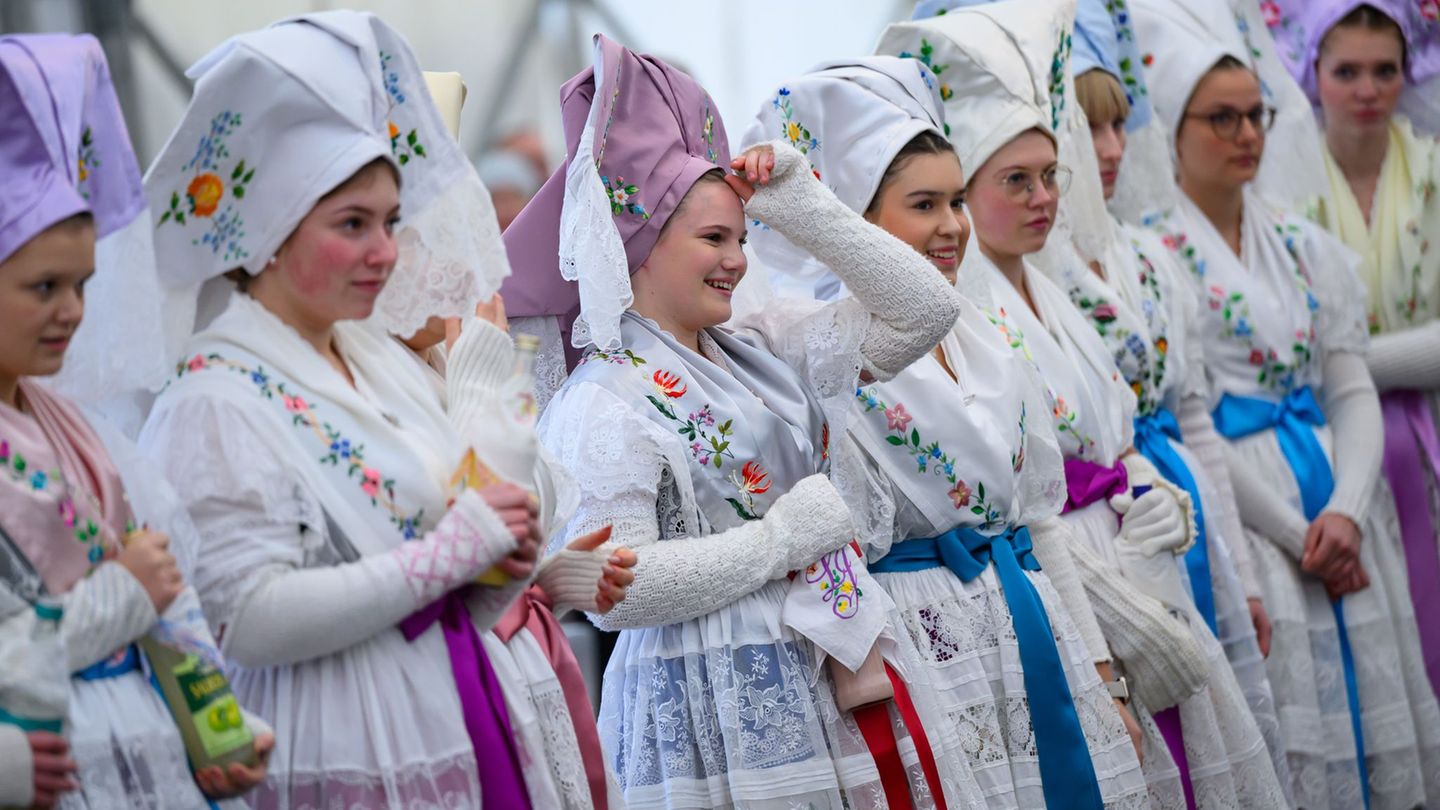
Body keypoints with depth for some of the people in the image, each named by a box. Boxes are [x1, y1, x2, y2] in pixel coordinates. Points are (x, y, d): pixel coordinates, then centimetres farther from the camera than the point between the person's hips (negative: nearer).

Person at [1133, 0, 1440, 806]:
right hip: (1237, 510, -5)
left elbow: (1354, 391, 8)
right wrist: (1294, 533, -13)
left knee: (1366, 682, 3)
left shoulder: (1309, 249, 13)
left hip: (1337, 504, 5)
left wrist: (1345, 512, -10)